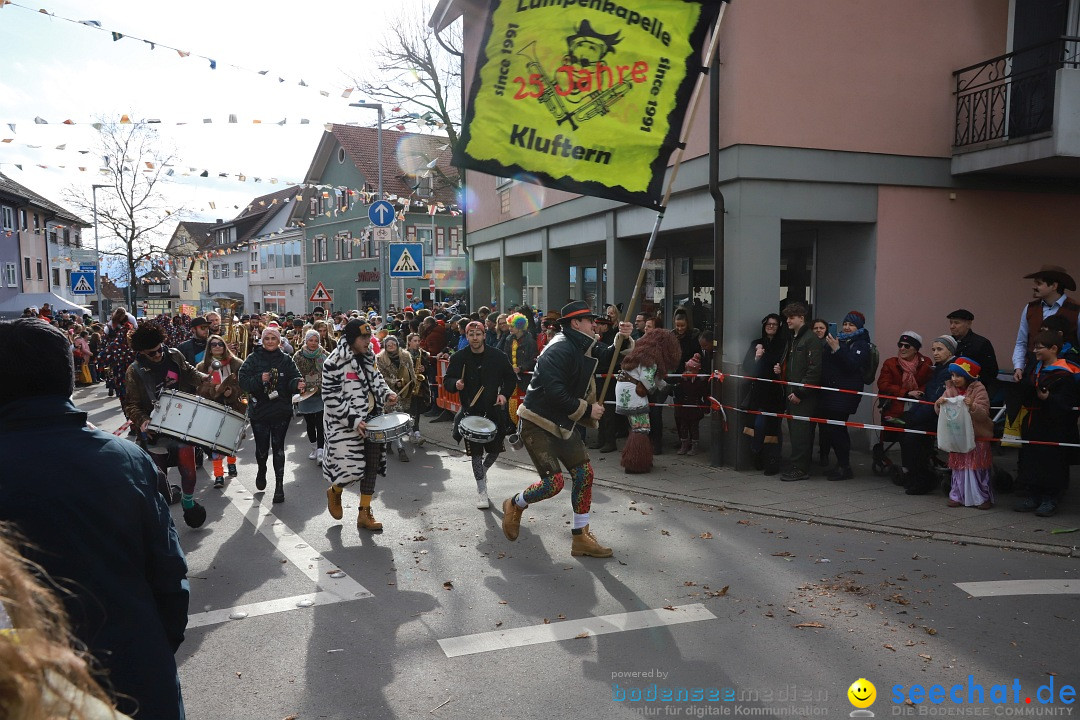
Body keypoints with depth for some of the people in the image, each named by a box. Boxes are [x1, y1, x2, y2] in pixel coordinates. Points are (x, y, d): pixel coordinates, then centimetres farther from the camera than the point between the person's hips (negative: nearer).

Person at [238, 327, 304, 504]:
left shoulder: (286, 359, 2)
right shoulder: (253, 359, -1)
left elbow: (294, 379, -5)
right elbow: (243, 381, -8)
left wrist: (298, 384, -27)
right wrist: (259, 379, -24)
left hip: (281, 411, 0)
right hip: (259, 411, 0)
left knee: (278, 447, 3)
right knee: (262, 448, 6)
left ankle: (279, 485, 12)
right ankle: (261, 471, 40)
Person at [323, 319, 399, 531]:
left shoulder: (368, 357, 7)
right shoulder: (334, 363, -16)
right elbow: (332, 400, -17)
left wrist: (387, 394, -2)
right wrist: (354, 421, -22)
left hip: (371, 418, 7)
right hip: (346, 423, -7)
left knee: (372, 464, 7)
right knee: (353, 468, -9)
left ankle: (364, 513, 19)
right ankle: (334, 491, 26)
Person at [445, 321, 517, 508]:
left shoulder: (498, 356, -3)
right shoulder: (458, 358, -3)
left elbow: (511, 378, 8)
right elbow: (447, 381, 3)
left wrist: (504, 394, -9)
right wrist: (455, 384, -20)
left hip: (494, 410, 1)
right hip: (470, 411, -1)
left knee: (496, 449, 10)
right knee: (476, 452, -1)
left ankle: (482, 471, 42)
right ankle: (481, 490, 13)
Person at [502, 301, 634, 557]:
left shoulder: (583, 347, 9)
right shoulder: (559, 350, -21)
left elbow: (609, 357, 18)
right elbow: (554, 393, -30)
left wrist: (624, 339, -3)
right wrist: (586, 410, -21)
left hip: (561, 424, 10)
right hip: (537, 423, -10)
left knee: (584, 474, 5)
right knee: (554, 482, -15)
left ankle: (581, 537, 15)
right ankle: (514, 505, 16)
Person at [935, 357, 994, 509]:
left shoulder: (979, 390, -10)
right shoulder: (950, 389, 4)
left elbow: (984, 414, -17)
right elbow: (939, 411, 4)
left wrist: (972, 406, -36)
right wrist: (939, 404, -19)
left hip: (977, 436, -4)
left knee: (977, 467, 1)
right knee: (958, 466, 9)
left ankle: (983, 497, 12)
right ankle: (958, 496, 16)